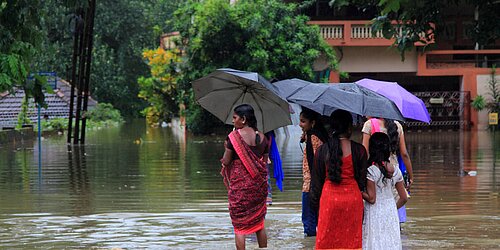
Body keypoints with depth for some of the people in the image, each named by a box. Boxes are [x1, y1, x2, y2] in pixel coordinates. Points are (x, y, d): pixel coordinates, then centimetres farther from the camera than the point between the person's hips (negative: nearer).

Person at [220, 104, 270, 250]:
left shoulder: (234, 136, -12)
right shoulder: (261, 137, 5)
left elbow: (226, 161, -10)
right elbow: (265, 162, 9)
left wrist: (226, 148, 9)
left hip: (240, 184, -5)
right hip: (259, 184, 5)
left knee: (239, 225, 1)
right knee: (259, 223, 15)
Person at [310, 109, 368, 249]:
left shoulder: (322, 150, -1)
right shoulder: (358, 150, -4)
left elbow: (316, 180, 5)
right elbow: (362, 180, 1)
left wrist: (315, 201, 14)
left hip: (329, 198, 0)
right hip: (352, 198, 0)